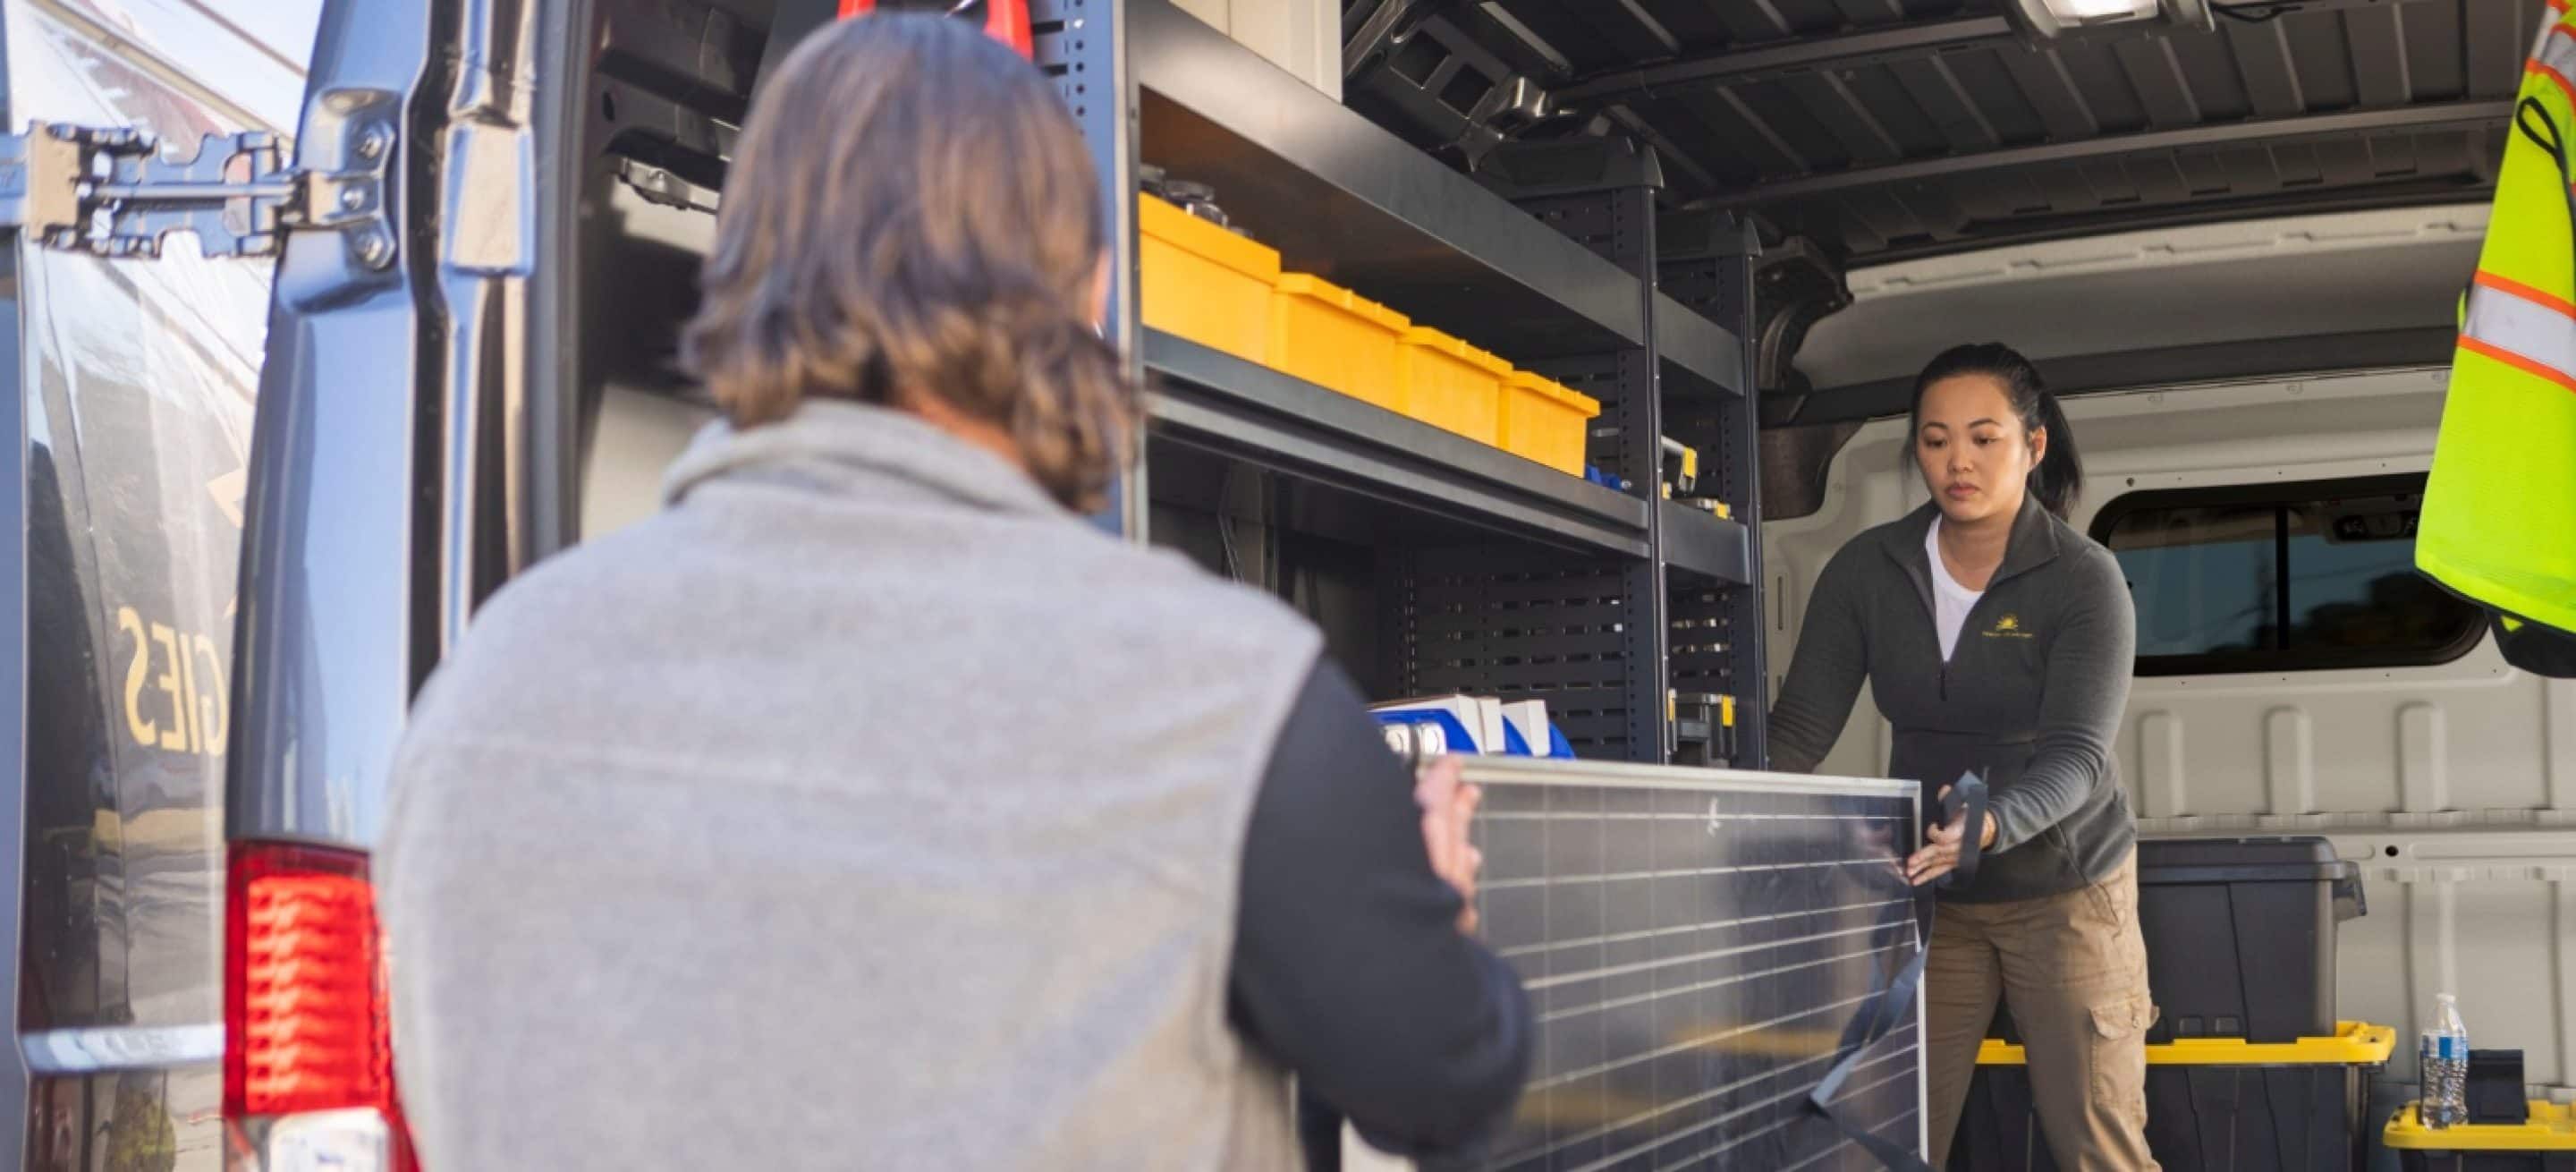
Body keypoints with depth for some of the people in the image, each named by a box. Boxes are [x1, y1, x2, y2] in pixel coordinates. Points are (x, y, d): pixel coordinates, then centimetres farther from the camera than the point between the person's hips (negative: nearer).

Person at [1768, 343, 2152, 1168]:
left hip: (2063, 890, -2)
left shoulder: (2084, 579, -13)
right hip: (1926, 895, 3)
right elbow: (1801, 727, -8)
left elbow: (2076, 755, -24)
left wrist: (1989, 827, -44)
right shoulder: (1865, 571, -5)